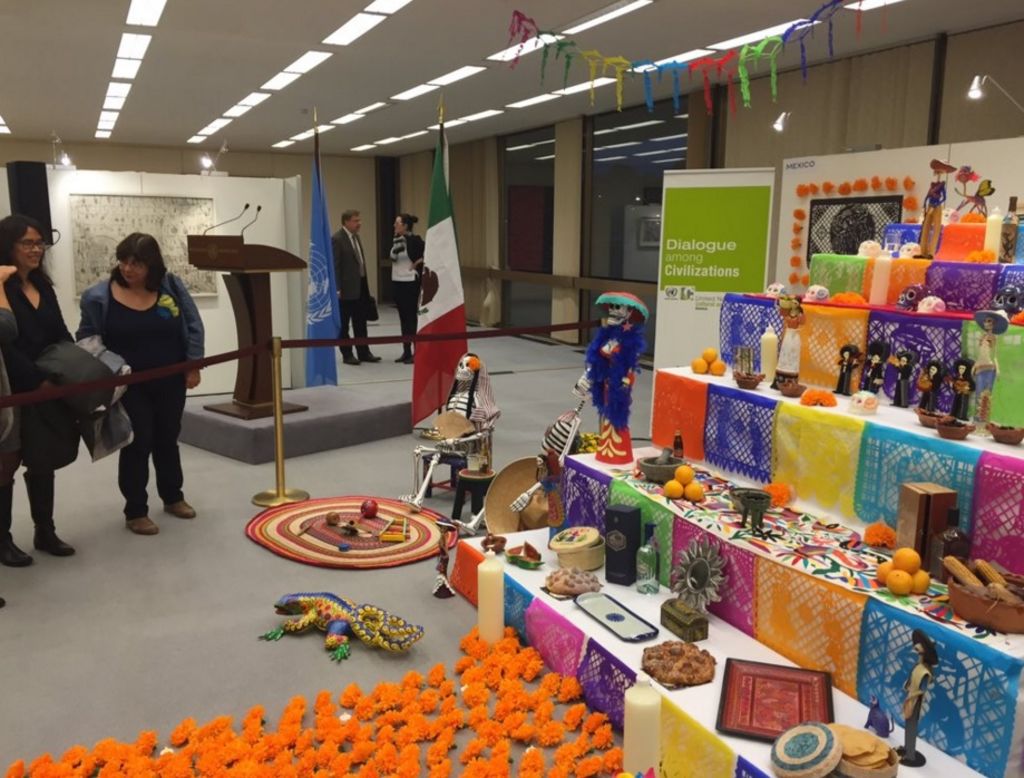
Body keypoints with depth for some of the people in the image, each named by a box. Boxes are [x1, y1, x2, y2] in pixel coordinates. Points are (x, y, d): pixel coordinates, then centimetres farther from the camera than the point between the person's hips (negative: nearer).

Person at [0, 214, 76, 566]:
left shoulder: (42, 285, 12)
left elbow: (60, 335, 11)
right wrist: (38, 379, -20)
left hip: (46, 389, 7)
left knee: (43, 461, 13)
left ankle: (45, 532, 25)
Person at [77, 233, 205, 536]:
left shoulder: (171, 286, -4)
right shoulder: (98, 296, -8)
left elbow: (193, 326, 0)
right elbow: (86, 340, 1)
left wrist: (193, 365, -4)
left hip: (170, 382, 3)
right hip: (129, 386, -2)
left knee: (167, 440, 16)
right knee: (137, 444, -1)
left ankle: (173, 497, 33)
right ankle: (135, 512, 11)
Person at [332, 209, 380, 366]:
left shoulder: (356, 236, 13)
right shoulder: (337, 239, -13)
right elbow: (335, 265, -16)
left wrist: (364, 284, 13)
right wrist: (337, 288, -19)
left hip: (360, 285, 8)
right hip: (347, 288, -8)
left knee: (360, 322, 12)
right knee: (344, 323, 4)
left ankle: (363, 353, 19)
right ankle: (347, 354, 11)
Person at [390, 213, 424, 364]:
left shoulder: (414, 240, -14)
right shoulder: (397, 239, 9)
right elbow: (393, 257, -1)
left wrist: (418, 263, -11)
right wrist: (398, 241, -11)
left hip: (410, 283, -8)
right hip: (397, 282, 8)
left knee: (412, 316, -4)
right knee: (403, 317, 11)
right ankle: (406, 352, 17)